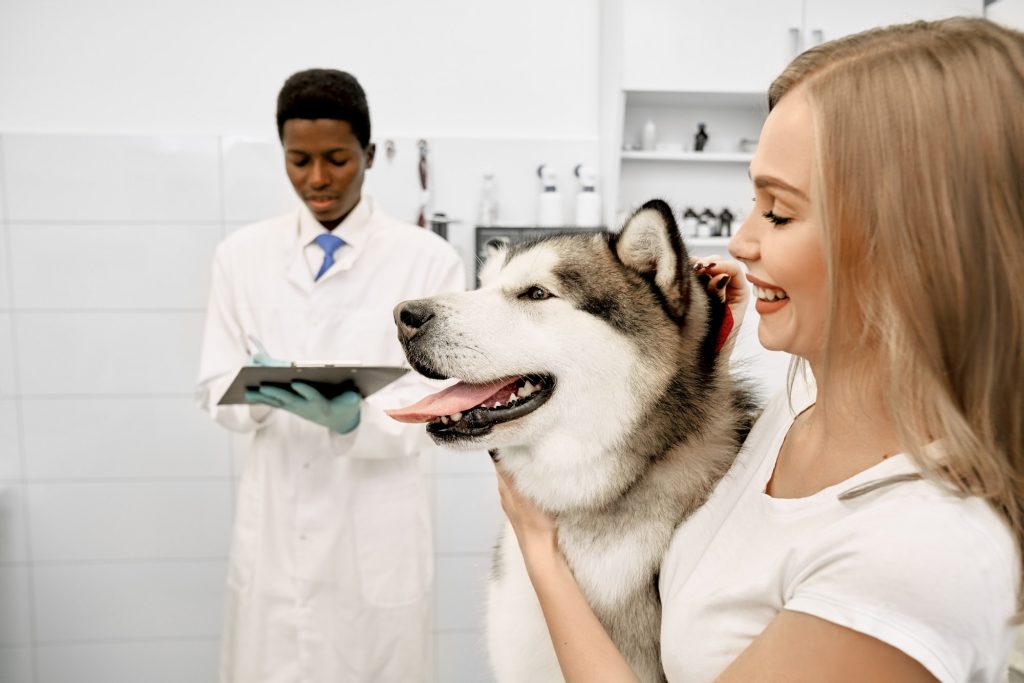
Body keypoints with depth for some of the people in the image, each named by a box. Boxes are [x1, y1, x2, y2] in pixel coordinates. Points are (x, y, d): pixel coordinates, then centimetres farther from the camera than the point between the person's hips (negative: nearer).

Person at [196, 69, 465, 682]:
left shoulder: (428, 259, -7)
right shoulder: (242, 255, 2)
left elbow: (437, 402, -8)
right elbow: (216, 389, 3)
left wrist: (356, 418, -27)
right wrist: (258, 391, -19)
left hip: (377, 529, -2)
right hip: (275, 523, 2)